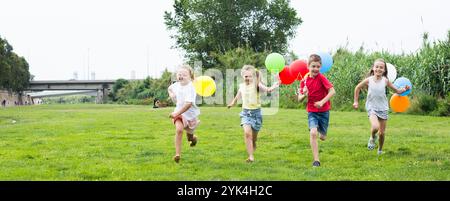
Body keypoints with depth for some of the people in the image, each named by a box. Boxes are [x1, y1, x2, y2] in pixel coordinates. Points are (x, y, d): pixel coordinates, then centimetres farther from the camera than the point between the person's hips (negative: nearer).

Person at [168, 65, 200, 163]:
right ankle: (177, 154, -24)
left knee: (189, 134, 17)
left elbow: (188, 104, -36)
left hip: (190, 114, -3)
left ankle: (192, 138, 58)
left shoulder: (190, 88, -26)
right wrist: (171, 94, 1)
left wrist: (177, 113, -38)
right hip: (179, 112, 3)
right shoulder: (177, 85, -5)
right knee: (179, 129, -24)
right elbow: (170, 88, 22)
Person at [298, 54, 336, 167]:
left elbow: (332, 91, -21)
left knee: (322, 137, 12)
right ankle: (316, 160, -14)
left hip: (324, 111, -1)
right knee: (313, 133, -20)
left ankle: (322, 132, 52)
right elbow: (299, 99, 3)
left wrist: (322, 102, -29)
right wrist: (304, 95, -19)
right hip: (312, 112, 1)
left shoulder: (321, 78, -13)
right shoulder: (304, 80, -3)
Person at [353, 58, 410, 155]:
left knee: (382, 133, 7)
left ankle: (380, 150, 32)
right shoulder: (368, 80, -10)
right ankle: (372, 137, 5)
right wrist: (356, 101, 7)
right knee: (375, 127, -29)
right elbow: (357, 88, 5)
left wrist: (404, 90, -19)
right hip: (372, 108, -2)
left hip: (383, 108, 2)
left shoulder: (385, 81, -7)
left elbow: (397, 90, 1)